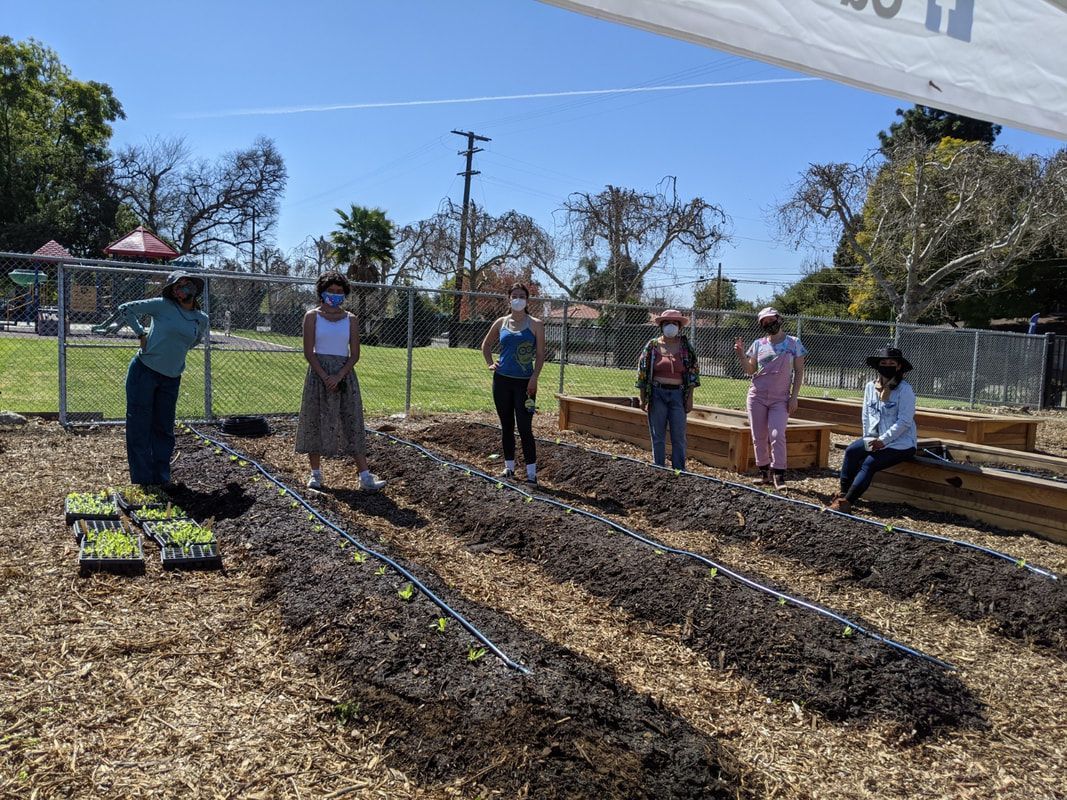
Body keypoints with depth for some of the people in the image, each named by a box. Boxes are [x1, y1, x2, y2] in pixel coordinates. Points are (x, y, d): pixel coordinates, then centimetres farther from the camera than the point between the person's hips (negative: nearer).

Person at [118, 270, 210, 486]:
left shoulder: (202, 319, 6)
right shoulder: (163, 305, -6)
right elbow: (125, 309, -3)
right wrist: (141, 334, -6)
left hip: (172, 379, 4)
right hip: (144, 372, -4)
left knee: (164, 430, 11)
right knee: (139, 427, -1)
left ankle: (161, 481, 21)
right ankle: (142, 482, 5)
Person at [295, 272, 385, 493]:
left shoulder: (350, 319, 5)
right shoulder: (312, 316, 1)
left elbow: (355, 354, 1)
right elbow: (308, 352, -6)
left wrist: (339, 376, -13)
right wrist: (325, 377, -15)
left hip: (344, 374, 1)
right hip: (318, 372, -1)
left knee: (353, 422, -1)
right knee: (316, 421, 3)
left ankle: (365, 476, -2)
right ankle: (316, 474, 15)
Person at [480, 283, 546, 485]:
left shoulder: (535, 325, -2)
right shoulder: (501, 322, 7)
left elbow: (540, 354, -4)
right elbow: (486, 344, 21)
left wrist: (534, 378, -13)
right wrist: (490, 364, 8)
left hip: (524, 382, -3)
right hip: (502, 380, 4)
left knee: (524, 428, -7)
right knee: (506, 426, 11)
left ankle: (531, 472, -2)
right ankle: (509, 466, 24)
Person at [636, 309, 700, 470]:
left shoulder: (685, 346, 4)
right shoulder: (652, 345, 2)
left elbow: (693, 372, 4)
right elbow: (642, 372, 3)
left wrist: (690, 398, -2)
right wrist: (643, 398, 0)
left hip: (678, 394, 0)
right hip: (657, 394, 0)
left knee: (679, 437, 1)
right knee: (658, 436, 5)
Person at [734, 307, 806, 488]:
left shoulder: (794, 343, 2)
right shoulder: (758, 344, 7)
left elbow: (799, 372, 2)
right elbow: (750, 371, 10)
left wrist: (794, 397, -6)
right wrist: (742, 355, -7)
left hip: (781, 399, -3)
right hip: (757, 396, 3)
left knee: (777, 435, -14)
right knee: (759, 437, 3)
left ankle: (779, 476, -9)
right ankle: (764, 473, 13)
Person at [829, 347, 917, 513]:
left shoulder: (904, 389, -13)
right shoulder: (871, 386, 7)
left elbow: (904, 421, -17)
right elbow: (866, 415, 11)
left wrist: (883, 440, -18)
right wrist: (869, 439, 0)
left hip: (901, 443, -6)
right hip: (876, 439, 6)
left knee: (869, 463, -22)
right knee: (851, 451, -17)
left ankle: (847, 502, -23)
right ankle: (843, 494, -16)